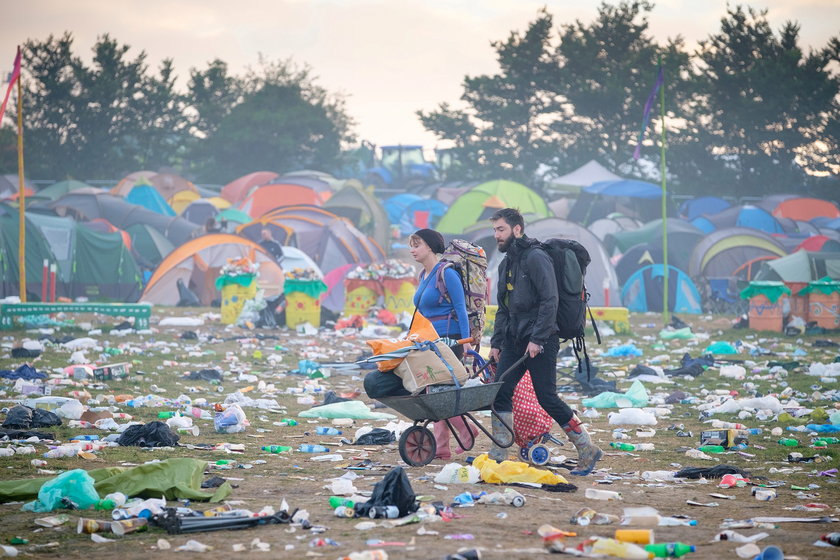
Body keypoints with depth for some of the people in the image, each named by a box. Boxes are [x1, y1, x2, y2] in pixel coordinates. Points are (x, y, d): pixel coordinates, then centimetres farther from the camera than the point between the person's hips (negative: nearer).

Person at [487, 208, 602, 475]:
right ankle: (498, 456, 5)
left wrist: (537, 339, -23)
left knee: (547, 398, -7)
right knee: (500, 392, 0)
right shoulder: (506, 263, 16)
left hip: (540, 342, -8)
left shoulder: (536, 258, -12)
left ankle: (588, 450, 3)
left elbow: (549, 301, -19)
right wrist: (496, 342, 14)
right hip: (514, 340, 8)